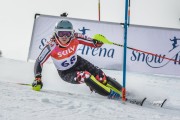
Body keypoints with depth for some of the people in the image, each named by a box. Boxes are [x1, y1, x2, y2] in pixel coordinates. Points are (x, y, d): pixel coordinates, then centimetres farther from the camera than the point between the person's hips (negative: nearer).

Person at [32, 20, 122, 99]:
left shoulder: (74, 38, -21)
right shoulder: (51, 46, -28)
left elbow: (93, 43, -10)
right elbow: (39, 62, -21)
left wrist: (98, 42, -32)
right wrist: (37, 80, -26)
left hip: (78, 63, 4)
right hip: (66, 73, -4)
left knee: (99, 76, -12)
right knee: (85, 76, -29)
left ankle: (121, 91, 4)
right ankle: (109, 93, -21)